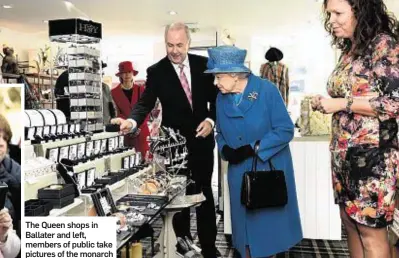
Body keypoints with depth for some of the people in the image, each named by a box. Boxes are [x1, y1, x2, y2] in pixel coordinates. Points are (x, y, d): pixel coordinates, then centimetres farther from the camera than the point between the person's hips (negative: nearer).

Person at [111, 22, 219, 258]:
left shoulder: (204, 64, -1)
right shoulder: (156, 71, -7)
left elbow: (216, 96, 5)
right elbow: (146, 102, -13)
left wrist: (211, 119, -11)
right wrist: (132, 121, -33)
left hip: (202, 139, 2)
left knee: (204, 192, 12)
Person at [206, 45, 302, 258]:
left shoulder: (266, 90, -14)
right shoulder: (221, 98, 1)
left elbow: (285, 130, -16)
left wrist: (252, 149, -21)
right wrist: (225, 150, -10)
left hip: (270, 169, -4)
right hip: (240, 173, 4)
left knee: (270, 219, 8)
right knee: (247, 221, 13)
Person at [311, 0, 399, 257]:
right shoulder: (349, 50, 13)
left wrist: (340, 103, -17)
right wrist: (326, 103, 3)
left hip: (371, 152, -8)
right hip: (344, 152, 8)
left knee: (371, 229, 0)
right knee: (350, 219, 15)